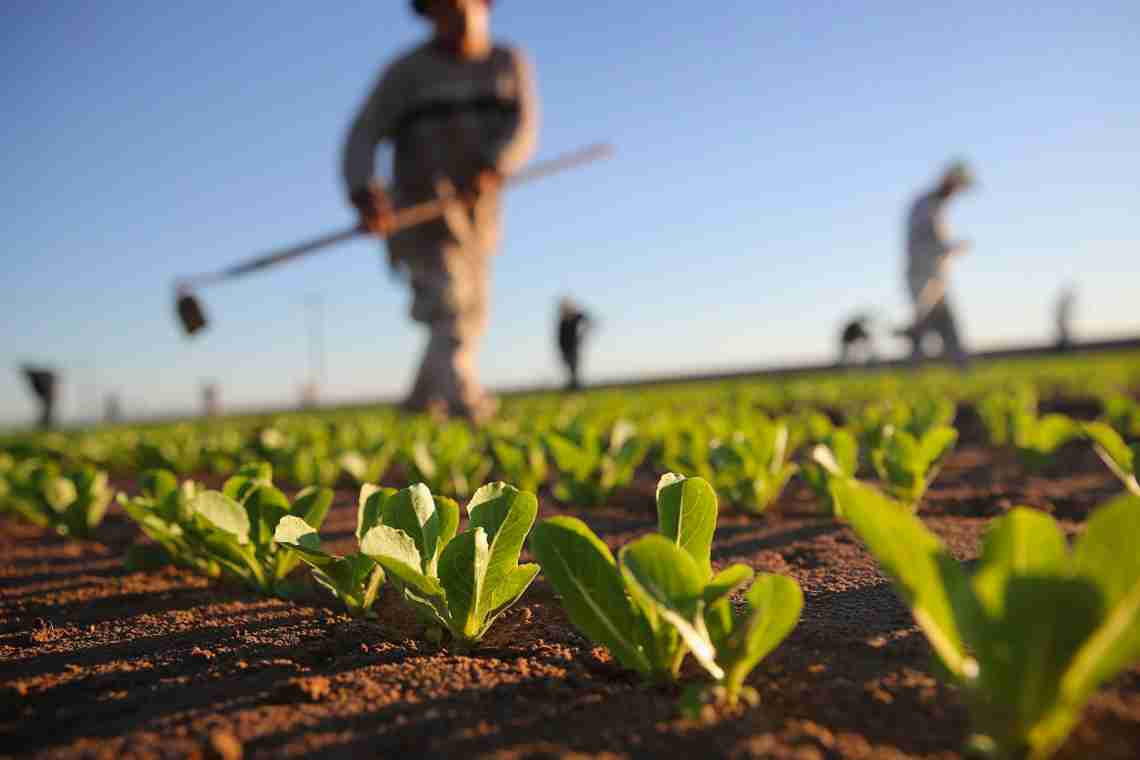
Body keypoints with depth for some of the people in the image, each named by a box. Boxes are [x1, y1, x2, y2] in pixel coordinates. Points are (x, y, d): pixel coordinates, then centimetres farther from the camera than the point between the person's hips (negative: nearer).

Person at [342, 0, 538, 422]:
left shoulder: (510, 63, 5)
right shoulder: (407, 70, -5)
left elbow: (523, 129, -9)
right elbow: (362, 137, -12)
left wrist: (493, 169, -30)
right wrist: (364, 193, -32)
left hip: (474, 213, 5)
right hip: (421, 208, -4)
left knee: (468, 320, 12)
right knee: (448, 301, -24)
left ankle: (422, 402, 30)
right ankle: (463, 399, -39)